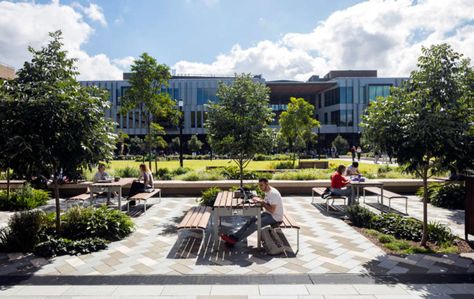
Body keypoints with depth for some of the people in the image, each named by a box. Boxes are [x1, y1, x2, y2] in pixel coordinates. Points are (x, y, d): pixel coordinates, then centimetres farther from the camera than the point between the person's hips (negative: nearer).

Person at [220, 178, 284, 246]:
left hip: (275, 217, -9)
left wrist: (261, 202, -20)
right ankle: (234, 236, -9)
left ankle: (236, 239, -15)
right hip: (268, 213, 9)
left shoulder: (273, 193, -24)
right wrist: (259, 200, -4)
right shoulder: (267, 192, 7)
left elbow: (272, 210, -27)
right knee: (250, 221, -6)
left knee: (255, 225, -21)